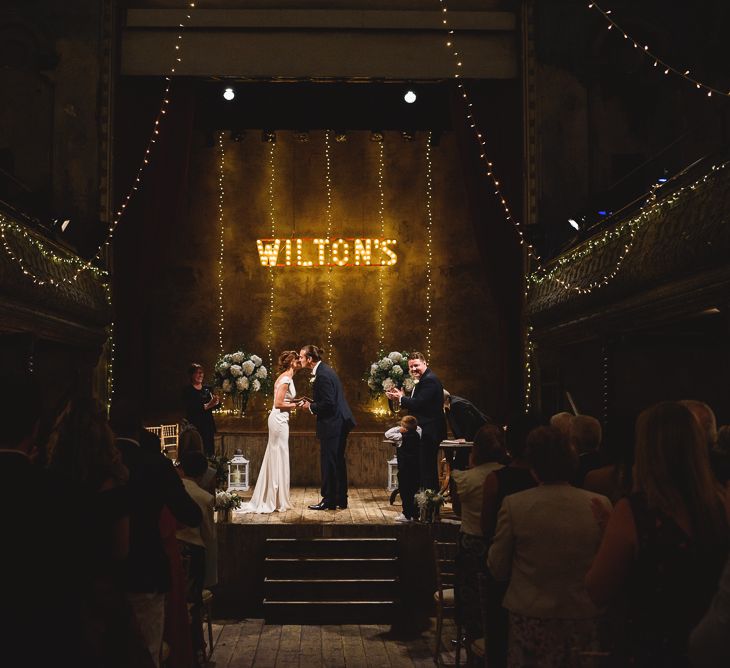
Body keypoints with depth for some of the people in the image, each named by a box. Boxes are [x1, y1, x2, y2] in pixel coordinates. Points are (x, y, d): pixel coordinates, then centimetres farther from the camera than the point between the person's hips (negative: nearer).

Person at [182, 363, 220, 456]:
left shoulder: (207, 389, 12)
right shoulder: (187, 391, -4)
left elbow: (216, 406, 9)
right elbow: (190, 409, -15)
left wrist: (217, 401, -14)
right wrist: (207, 406, -24)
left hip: (209, 426, 5)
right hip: (195, 426, -5)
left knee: (210, 451, 4)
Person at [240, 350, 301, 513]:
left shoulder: (284, 377, 14)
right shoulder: (286, 379, -16)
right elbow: (278, 403, -20)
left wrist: (296, 401, 9)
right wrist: (295, 405, -10)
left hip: (278, 419, 10)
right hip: (279, 420, -10)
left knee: (275, 458, 13)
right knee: (279, 458, -3)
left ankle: (267, 498, 20)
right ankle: (278, 501, 3)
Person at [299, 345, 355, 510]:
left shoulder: (322, 375, -19)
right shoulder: (323, 370, 12)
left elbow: (328, 403, -23)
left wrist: (310, 407, -9)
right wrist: (311, 401, 9)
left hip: (333, 424, -10)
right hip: (340, 422, 10)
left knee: (329, 462, -1)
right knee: (338, 461, 16)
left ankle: (329, 500, 7)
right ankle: (340, 499, 24)